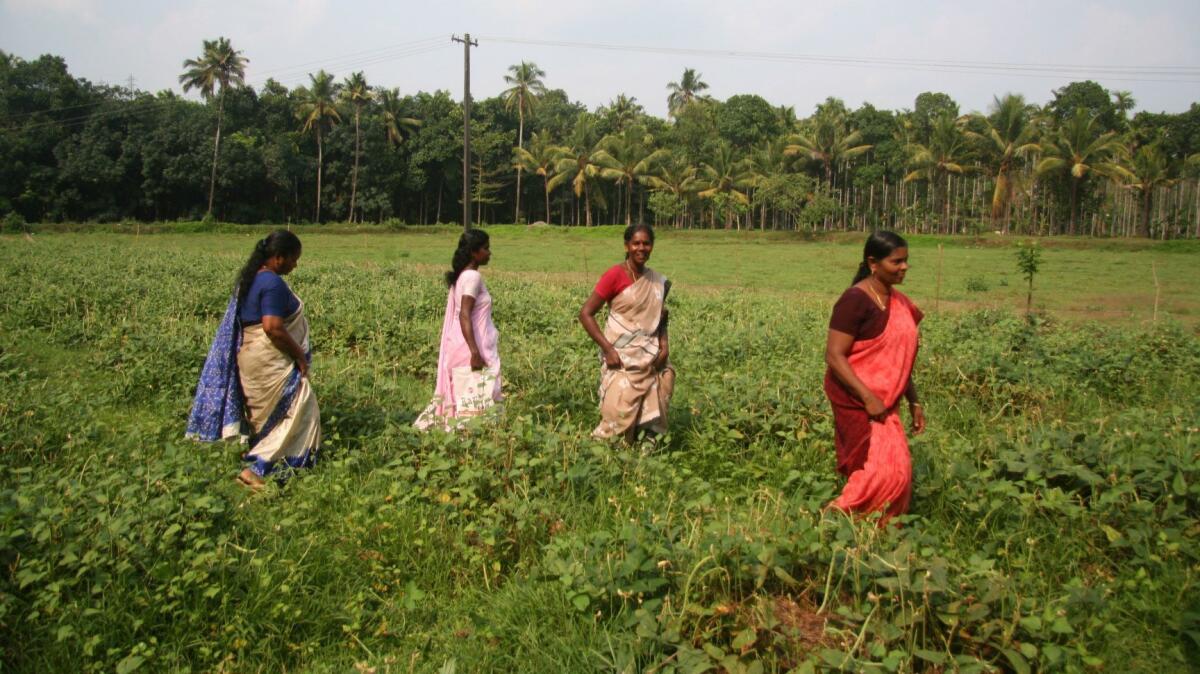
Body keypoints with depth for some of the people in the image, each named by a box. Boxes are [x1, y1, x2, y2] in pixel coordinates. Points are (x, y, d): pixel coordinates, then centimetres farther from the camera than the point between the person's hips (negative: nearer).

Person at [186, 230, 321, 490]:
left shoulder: (251, 278, 11)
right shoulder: (273, 283, -19)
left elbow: (240, 321, 17)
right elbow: (273, 328, -26)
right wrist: (300, 355, -15)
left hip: (248, 355, 10)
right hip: (269, 359, -10)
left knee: (266, 414, 21)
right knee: (298, 410, -3)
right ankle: (257, 469, -6)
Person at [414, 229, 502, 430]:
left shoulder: (461, 276, 12)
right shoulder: (473, 277, -14)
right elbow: (465, 315, -22)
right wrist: (475, 352, -26)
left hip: (463, 347, 9)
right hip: (473, 348, -9)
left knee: (462, 396, 14)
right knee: (478, 401, -7)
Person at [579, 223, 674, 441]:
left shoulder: (658, 281, 9)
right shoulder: (615, 276, -8)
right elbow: (585, 314, -9)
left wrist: (664, 344, 0)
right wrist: (607, 349, -15)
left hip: (650, 359, 5)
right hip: (621, 359, -5)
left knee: (649, 419, 6)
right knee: (619, 415, -8)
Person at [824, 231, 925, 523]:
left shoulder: (899, 301, 10)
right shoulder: (855, 300, -15)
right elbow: (834, 356, -19)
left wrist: (914, 401, 17)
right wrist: (868, 398, -23)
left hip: (885, 403, 8)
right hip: (857, 401, -8)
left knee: (898, 470, 8)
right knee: (882, 472, -11)